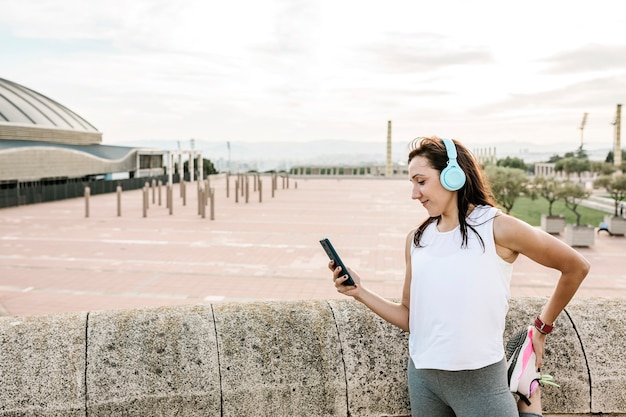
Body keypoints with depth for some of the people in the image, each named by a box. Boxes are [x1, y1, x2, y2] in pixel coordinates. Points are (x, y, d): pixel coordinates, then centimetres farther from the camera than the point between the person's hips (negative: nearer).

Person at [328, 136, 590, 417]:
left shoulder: (497, 228, -8)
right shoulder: (417, 239, 5)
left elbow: (576, 267, 3)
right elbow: (410, 317, 8)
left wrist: (542, 328, 7)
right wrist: (360, 292, -3)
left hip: (480, 380, -4)